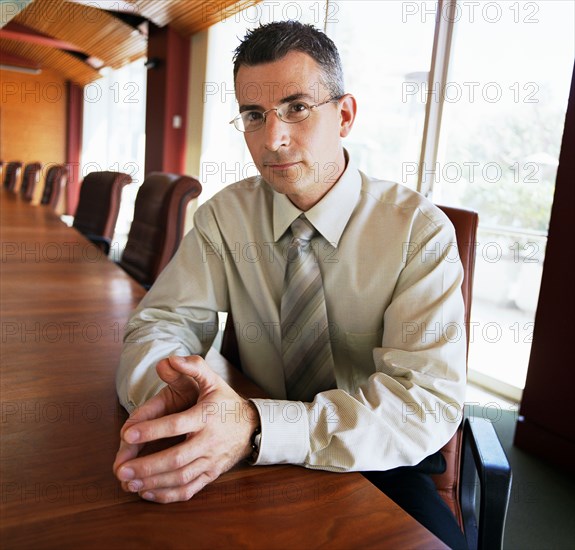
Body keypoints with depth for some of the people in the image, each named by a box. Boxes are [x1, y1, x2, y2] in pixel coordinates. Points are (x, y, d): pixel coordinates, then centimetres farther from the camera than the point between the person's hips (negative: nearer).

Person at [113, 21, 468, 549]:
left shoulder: (418, 228, -13)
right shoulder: (225, 216, -3)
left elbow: (428, 398, -22)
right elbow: (160, 321, -5)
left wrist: (257, 427, -36)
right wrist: (165, 392, -30)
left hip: (378, 463, -1)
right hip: (257, 462, 2)